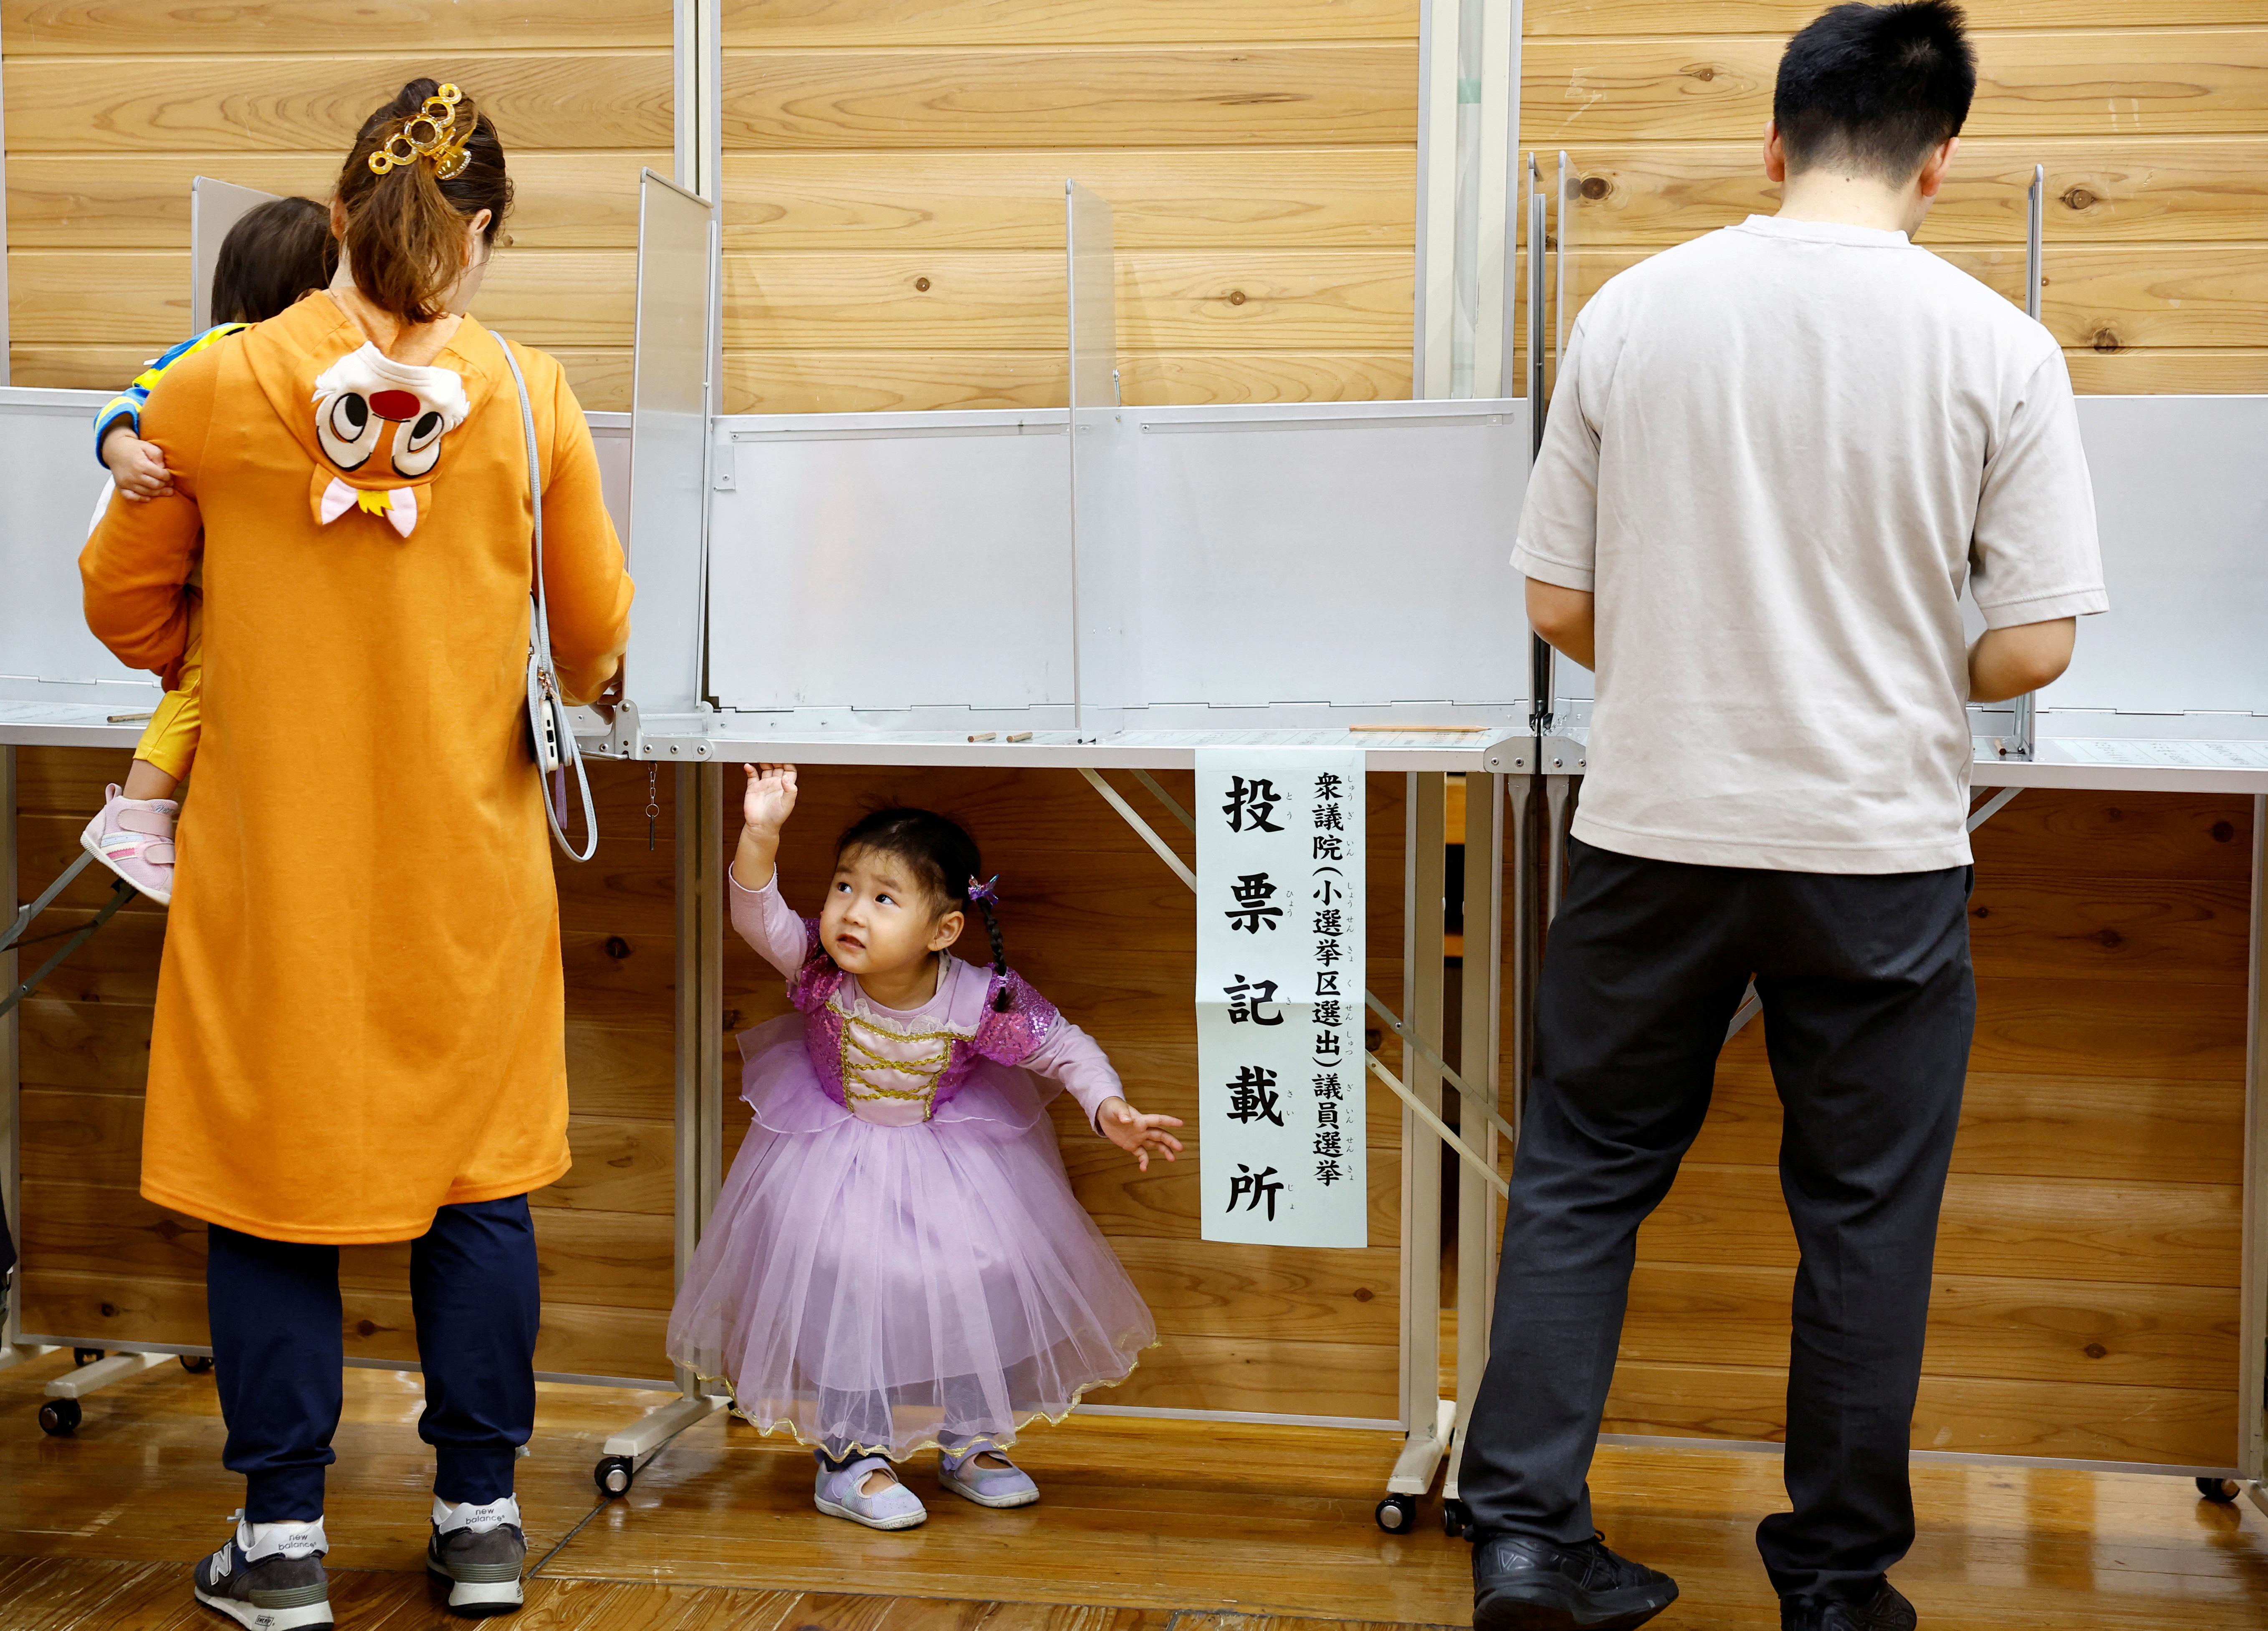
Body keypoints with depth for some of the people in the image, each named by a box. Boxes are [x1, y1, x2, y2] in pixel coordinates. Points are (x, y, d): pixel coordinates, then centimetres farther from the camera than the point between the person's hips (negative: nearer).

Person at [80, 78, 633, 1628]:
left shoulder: (214, 391, -7)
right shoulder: (531, 397, -6)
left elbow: (126, 608, 5)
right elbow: (598, 642, 2)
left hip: (272, 857, -1)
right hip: (467, 860, 1)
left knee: (272, 1173, 9)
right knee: (479, 1176, 13)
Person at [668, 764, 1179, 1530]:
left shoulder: (979, 1002, -27)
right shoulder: (819, 969, -26)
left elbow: (1065, 1047, -15)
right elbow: (759, 918, -41)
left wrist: (1109, 1108, -31)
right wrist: (761, 835, -56)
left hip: (951, 1155, 1)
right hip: (834, 1157, 0)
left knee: (983, 1280, 0)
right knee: (844, 1284, -13)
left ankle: (972, 1444, 24)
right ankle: (852, 1456, 6)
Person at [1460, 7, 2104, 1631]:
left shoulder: (1632, 313, -2)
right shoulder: (1995, 346, -7)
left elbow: (1558, 603, 2)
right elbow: (2035, 644, -7)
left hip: (1655, 828, 1)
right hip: (1881, 846, -1)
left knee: (1584, 1172, 14)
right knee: (1866, 1210, 12)